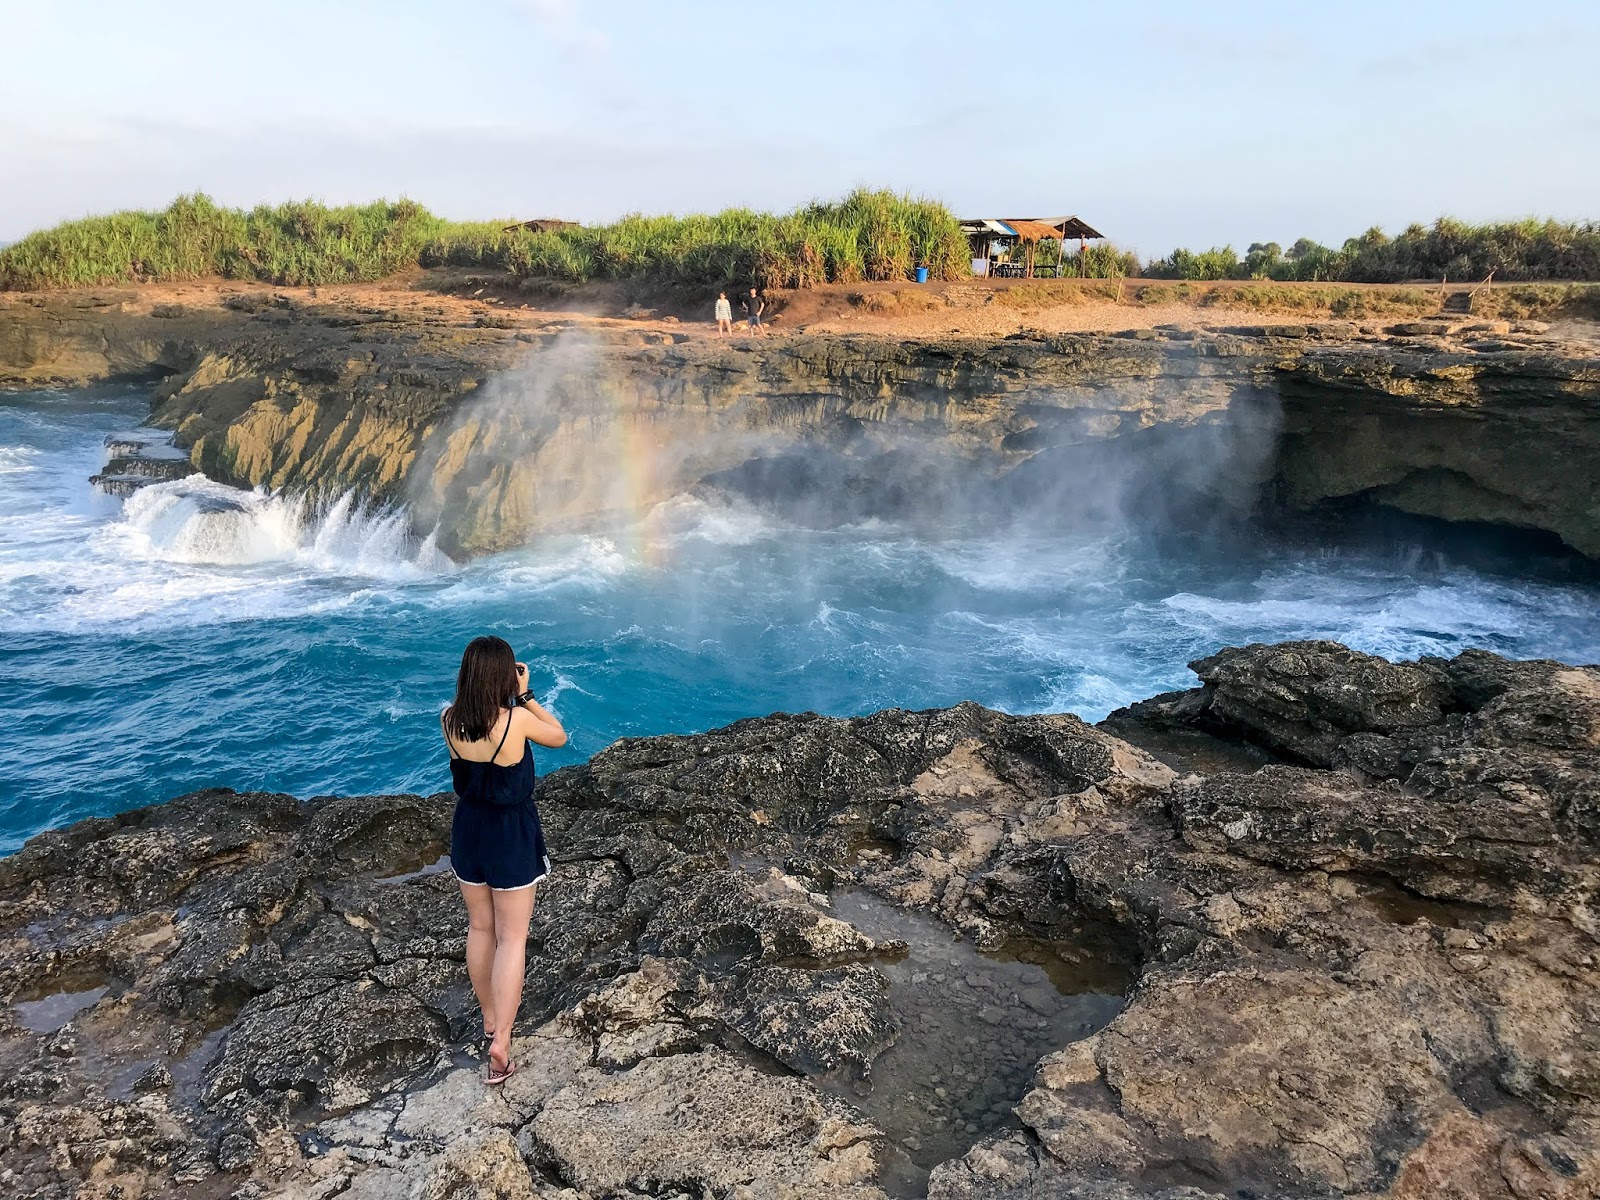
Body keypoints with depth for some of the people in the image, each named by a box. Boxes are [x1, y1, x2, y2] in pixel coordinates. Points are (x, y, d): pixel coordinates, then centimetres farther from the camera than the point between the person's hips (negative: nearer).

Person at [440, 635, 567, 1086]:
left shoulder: (450, 721, -11)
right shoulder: (517, 720, -24)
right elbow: (559, 736, -4)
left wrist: (509, 701, 3)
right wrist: (524, 696, -2)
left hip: (468, 829, 5)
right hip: (512, 835, -5)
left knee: (480, 927, 21)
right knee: (512, 937, 5)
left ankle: (490, 1017, 39)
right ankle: (500, 1042, 0)